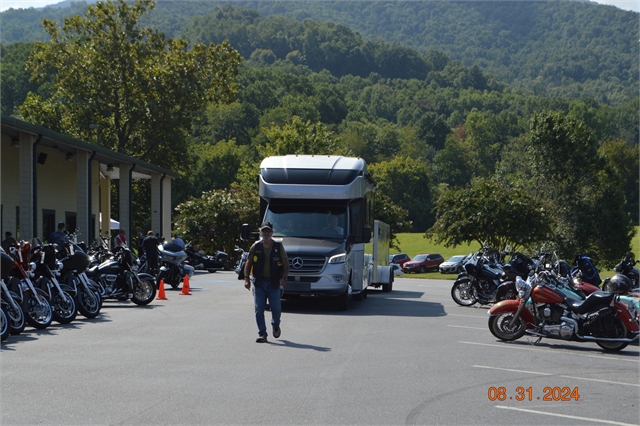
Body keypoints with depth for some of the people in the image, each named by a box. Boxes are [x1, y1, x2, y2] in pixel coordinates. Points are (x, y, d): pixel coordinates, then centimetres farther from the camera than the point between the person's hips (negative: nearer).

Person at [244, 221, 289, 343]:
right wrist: (246, 279, -2)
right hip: (259, 283, 1)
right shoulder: (255, 247, 4)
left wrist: (284, 277, -11)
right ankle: (262, 334, 3)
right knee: (258, 310, -4)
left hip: (274, 283, -1)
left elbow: (286, 264, 4)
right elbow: (248, 264, 8)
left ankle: (275, 325, 32)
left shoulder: (278, 247, 2)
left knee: (276, 308, 1)